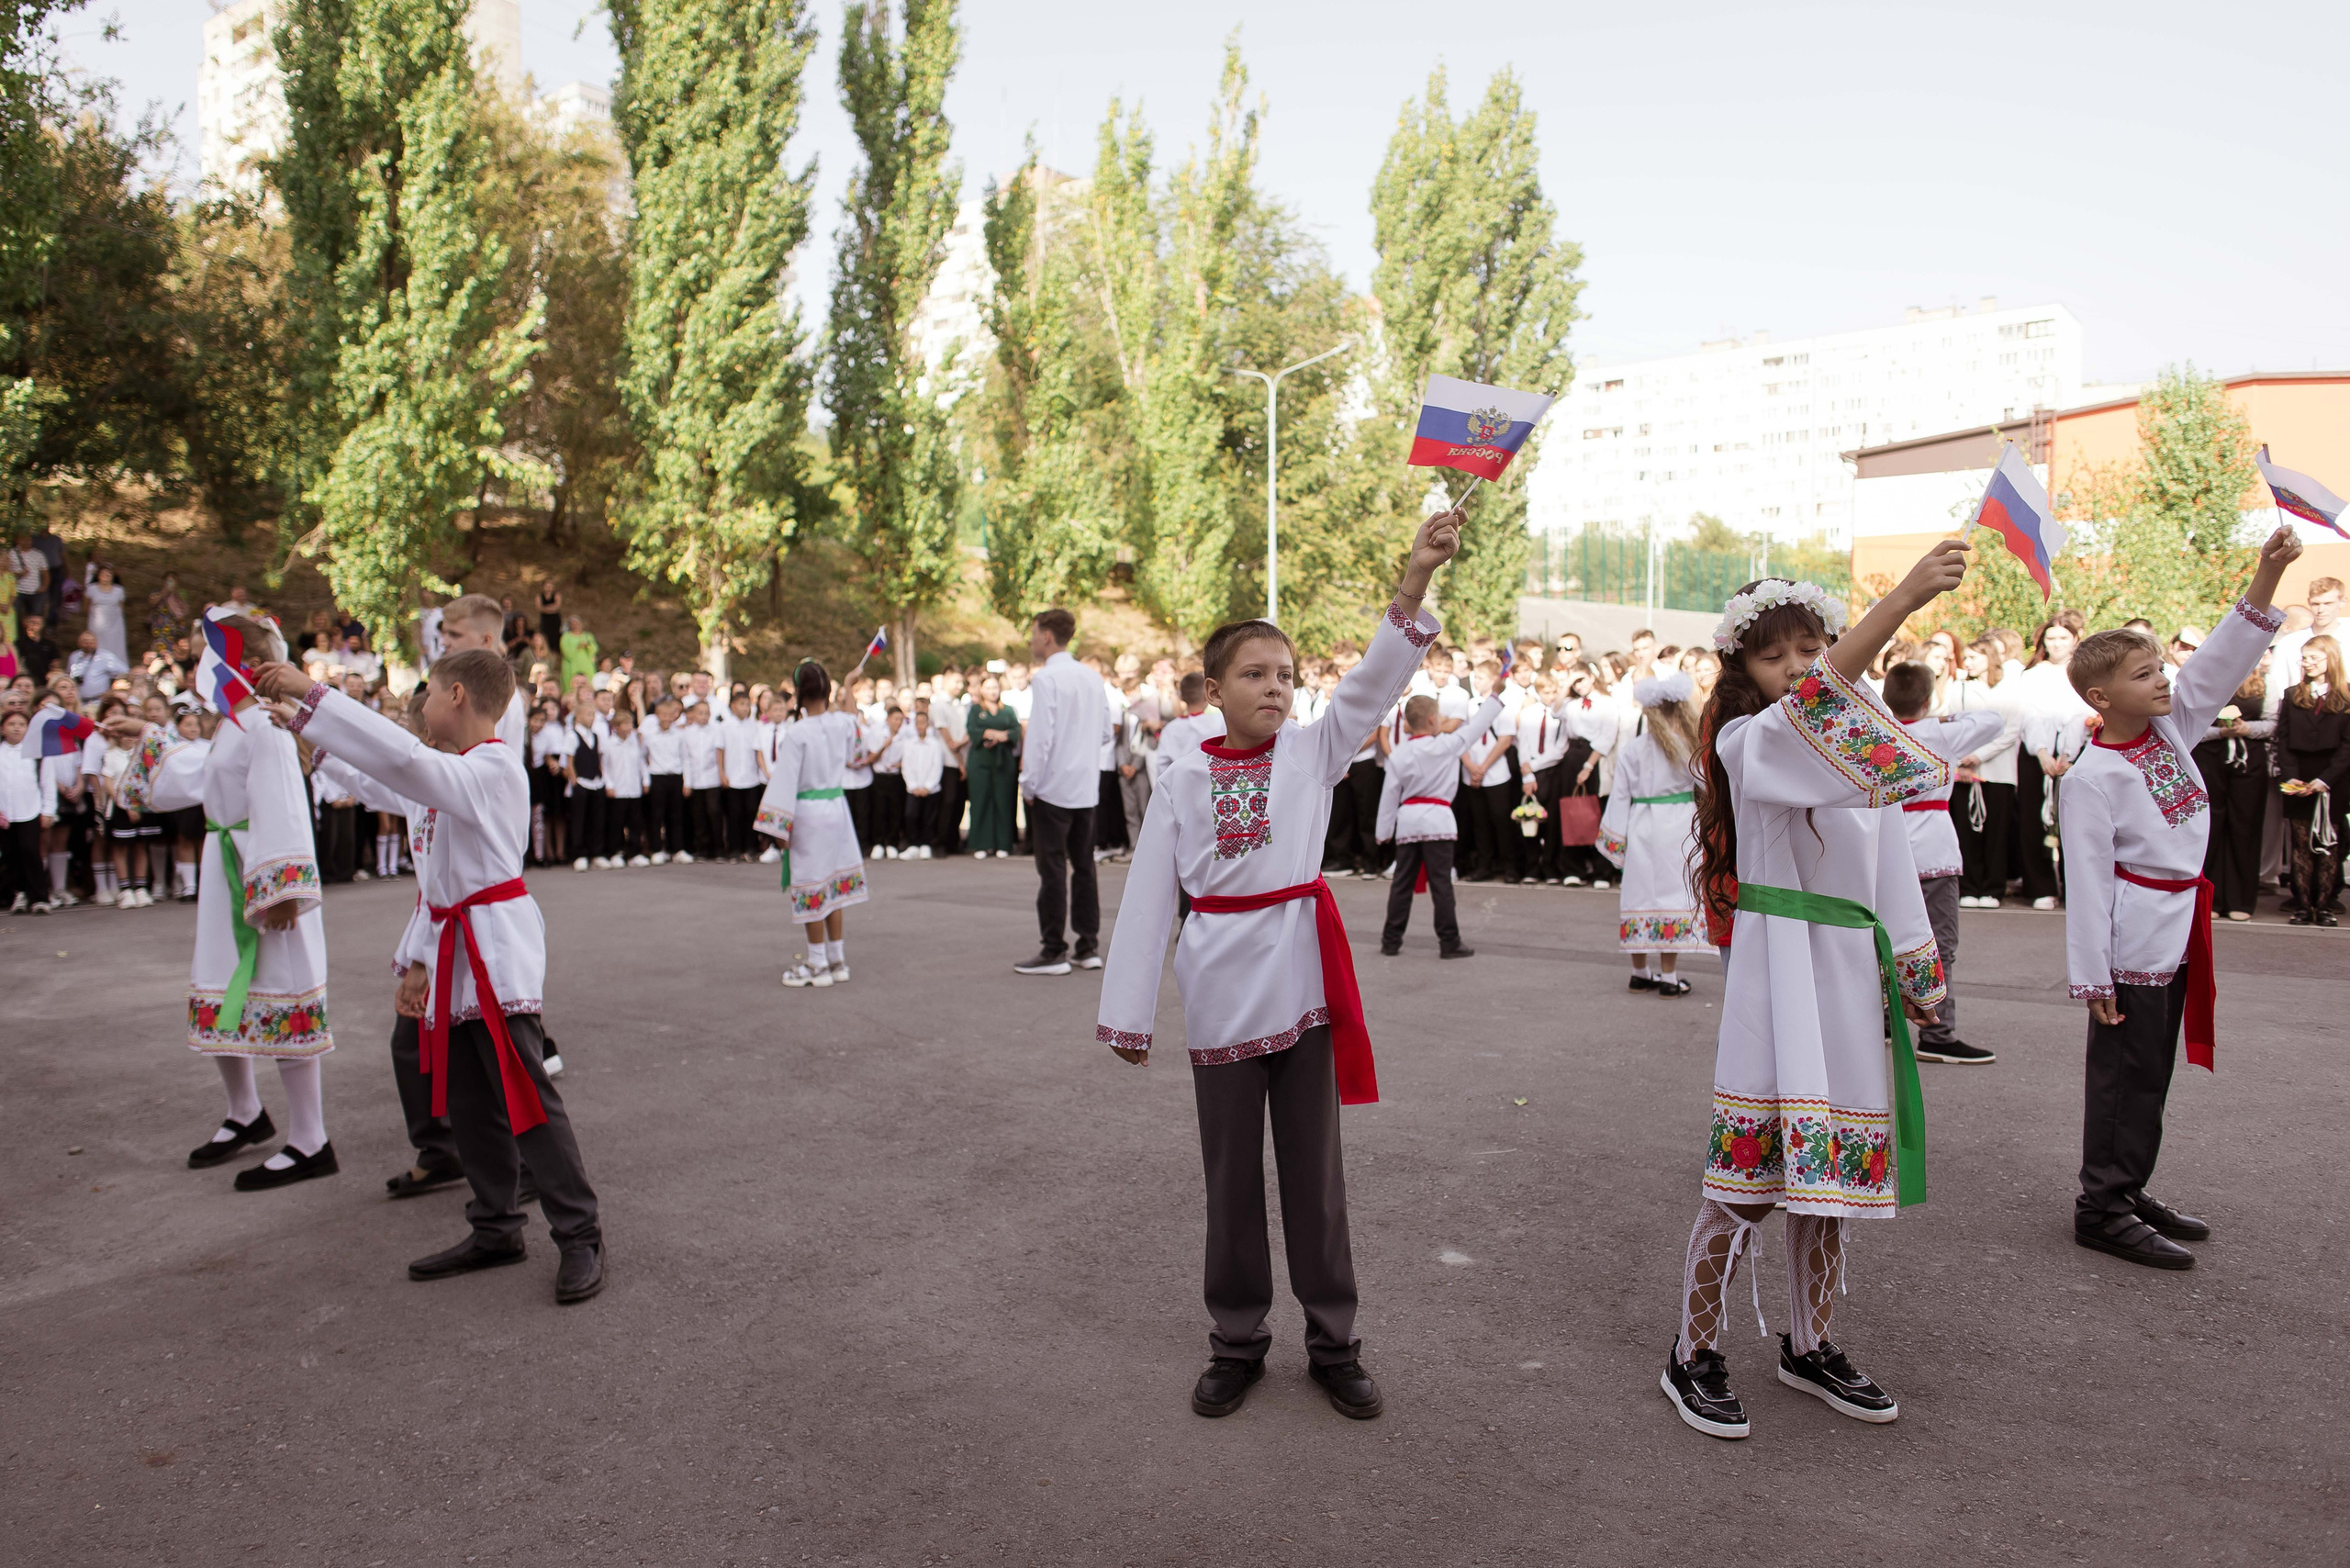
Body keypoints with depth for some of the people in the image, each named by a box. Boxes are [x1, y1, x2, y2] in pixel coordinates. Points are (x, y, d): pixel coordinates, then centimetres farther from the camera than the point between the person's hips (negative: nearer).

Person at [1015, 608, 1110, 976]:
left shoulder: (1045, 678, -13)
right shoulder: (1092, 677, 10)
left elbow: (1040, 736, -17)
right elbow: (1106, 731, 15)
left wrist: (1028, 784, -10)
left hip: (1053, 787, -7)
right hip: (1087, 788, 7)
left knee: (1052, 869, -1)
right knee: (1083, 866, 12)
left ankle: (1054, 952, 2)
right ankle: (1089, 946, 16)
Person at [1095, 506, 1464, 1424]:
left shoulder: (1311, 752, 1)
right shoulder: (1183, 783, 0)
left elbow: (1375, 682, -13)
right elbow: (1147, 901, 0)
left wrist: (1416, 579, -27)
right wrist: (1129, 1015, -1)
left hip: (1304, 981, 0)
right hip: (1222, 994, 0)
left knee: (1315, 1170, 9)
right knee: (1232, 1176, 11)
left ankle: (1333, 1342, 23)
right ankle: (1237, 1342, 27)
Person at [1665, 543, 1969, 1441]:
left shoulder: (1869, 747, 14)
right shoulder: (1747, 741, -8)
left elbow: (1889, 865, 19)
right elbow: (1814, 701, -30)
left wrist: (1913, 971, 17)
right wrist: (1901, 601, -41)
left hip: (1850, 973, 7)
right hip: (1778, 970, -6)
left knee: (1823, 1172, 14)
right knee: (1749, 1178, -5)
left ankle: (1809, 1346, 29)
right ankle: (1693, 1357, 10)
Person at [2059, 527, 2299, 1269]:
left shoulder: (2173, 727, 5)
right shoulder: (2092, 777, -18)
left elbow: (2223, 661, 3)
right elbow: (2087, 878, -19)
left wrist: (2267, 575, -9)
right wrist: (2090, 976, -20)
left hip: (2179, 929, 8)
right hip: (2133, 937, -8)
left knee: (2152, 1070, 15)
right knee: (2126, 1073, -2)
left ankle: (2128, 1189, 26)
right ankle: (2102, 1207, 6)